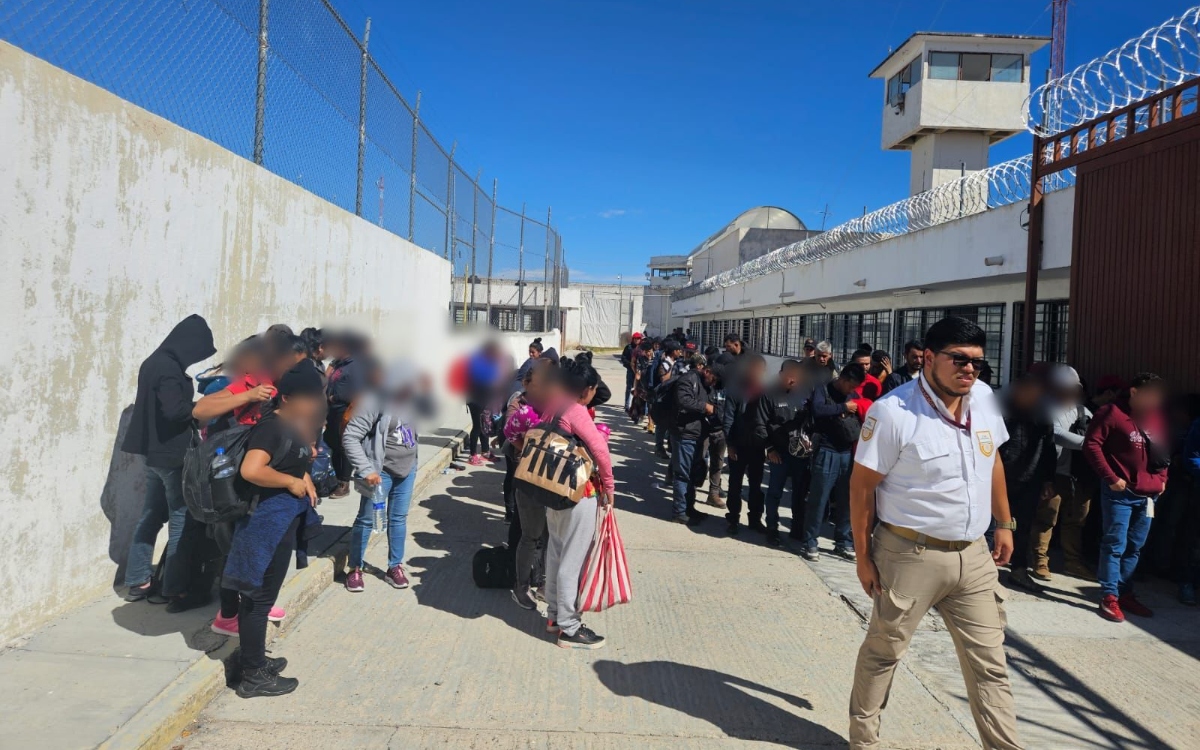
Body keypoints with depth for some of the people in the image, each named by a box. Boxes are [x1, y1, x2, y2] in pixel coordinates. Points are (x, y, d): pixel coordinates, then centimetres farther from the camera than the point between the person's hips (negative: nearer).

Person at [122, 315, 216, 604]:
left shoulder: (154, 361, 11)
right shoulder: (170, 369, -19)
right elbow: (174, 410, -26)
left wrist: (194, 405, 8)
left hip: (155, 451, 9)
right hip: (171, 454, -9)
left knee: (152, 515, 15)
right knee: (180, 517, -1)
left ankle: (138, 582, 22)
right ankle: (174, 588, 4)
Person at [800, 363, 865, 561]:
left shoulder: (853, 395, 13)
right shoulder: (823, 389, -2)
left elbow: (861, 419, 21)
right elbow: (818, 410, -21)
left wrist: (859, 439, 5)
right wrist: (843, 407, -13)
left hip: (849, 453, 5)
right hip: (827, 452, -5)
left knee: (846, 500, 8)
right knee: (819, 498, -4)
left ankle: (843, 542, 19)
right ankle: (809, 542, 5)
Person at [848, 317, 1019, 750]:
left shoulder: (985, 398, 1)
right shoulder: (893, 412, -18)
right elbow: (861, 486, -13)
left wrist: (1004, 523, 16)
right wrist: (864, 556, -10)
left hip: (974, 555, 5)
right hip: (912, 555, -5)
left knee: (989, 662, 11)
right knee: (883, 651, 12)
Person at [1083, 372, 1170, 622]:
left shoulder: (1157, 416, 13)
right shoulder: (1112, 412, -8)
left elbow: (1163, 450, 24)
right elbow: (1091, 444, -12)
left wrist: (1162, 478, 10)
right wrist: (1110, 477, -15)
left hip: (1148, 493, 7)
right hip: (1120, 491, -6)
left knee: (1134, 547, 12)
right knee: (1115, 545, -4)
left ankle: (1125, 593, 21)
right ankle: (1109, 597, 1)